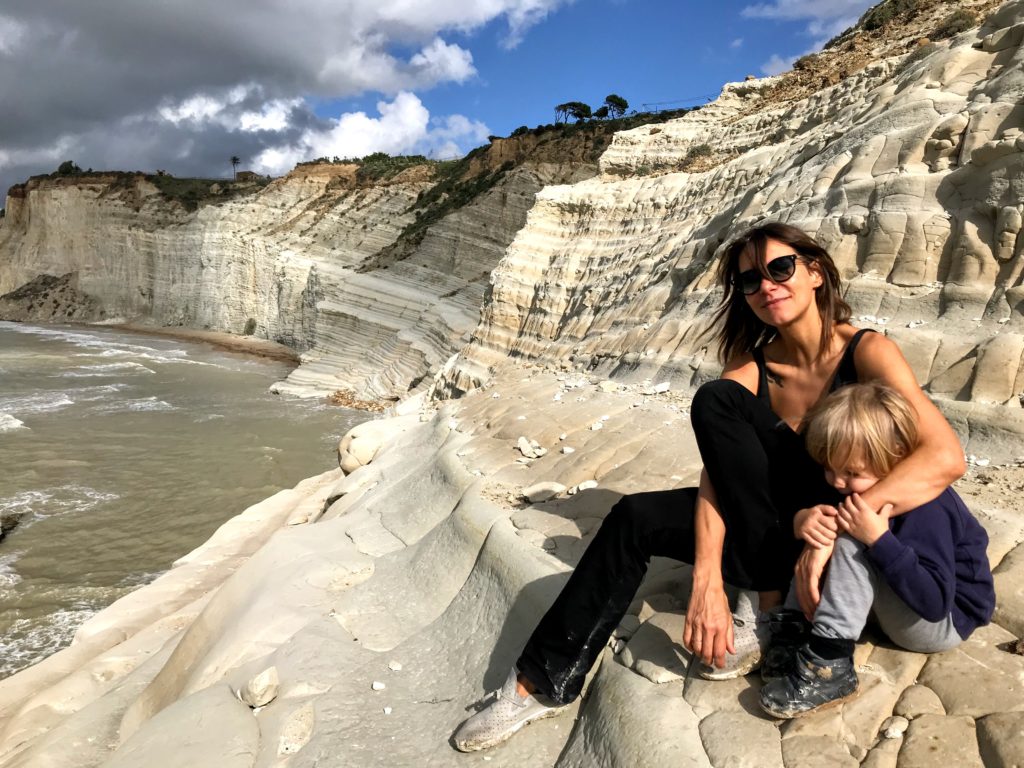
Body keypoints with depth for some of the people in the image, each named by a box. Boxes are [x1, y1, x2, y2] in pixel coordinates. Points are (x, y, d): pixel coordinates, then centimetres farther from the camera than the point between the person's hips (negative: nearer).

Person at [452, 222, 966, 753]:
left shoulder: (867, 352, -15)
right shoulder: (750, 365, -5)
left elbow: (946, 457, -28)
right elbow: (716, 472, -17)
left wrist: (835, 524, -37)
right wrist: (707, 579, -31)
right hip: (768, 524, 5)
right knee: (636, 518, -14)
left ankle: (764, 607, -19)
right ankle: (544, 683, -5)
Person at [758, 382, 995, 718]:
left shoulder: (926, 509, -28)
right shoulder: (860, 486, -4)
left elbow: (935, 602, -35)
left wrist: (879, 539, -42)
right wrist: (803, 520, -25)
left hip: (945, 621, -9)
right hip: (899, 599, 9)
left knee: (852, 545, -30)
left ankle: (828, 666, -31)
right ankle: (799, 628, -16)